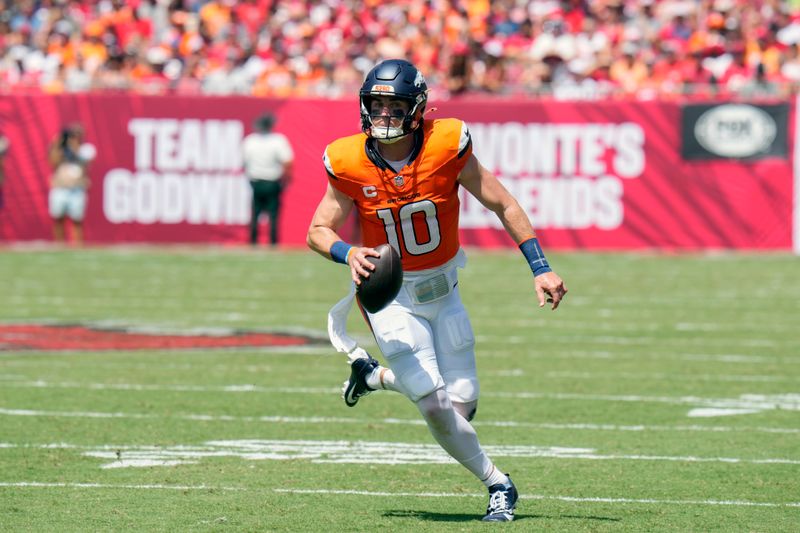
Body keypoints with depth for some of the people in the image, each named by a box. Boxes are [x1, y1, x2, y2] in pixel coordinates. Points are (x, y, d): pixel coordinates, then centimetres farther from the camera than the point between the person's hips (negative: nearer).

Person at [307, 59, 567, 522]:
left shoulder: (447, 145, -17)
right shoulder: (350, 163, -16)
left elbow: (503, 205, -7)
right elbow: (318, 231, -7)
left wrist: (541, 268, -9)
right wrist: (349, 254, -29)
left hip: (443, 291, 2)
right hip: (391, 296, -2)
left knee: (463, 405, 1)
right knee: (436, 407, -13)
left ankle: (375, 375, 27)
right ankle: (497, 483, 9)